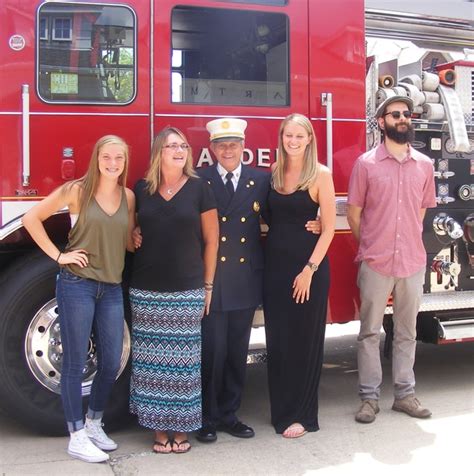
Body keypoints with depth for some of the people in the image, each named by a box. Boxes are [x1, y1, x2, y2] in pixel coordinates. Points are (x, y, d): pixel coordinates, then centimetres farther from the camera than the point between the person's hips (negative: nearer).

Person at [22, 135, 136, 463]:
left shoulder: (129, 197, 7)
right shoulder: (76, 190, -6)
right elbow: (32, 218, -2)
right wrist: (58, 255, -7)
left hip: (112, 288, 5)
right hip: (77, 285, -5)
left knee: (111, 363, 8)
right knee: (75, 363, 2)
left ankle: (94, 424, 29)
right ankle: (77, 437, 13)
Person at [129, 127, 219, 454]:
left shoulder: (199, 188, 1)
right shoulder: (141, 189, 6)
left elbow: (211, 240, 4)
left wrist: (208, 285, 3)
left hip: (187, 291, -1)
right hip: (147, 291, 2)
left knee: (183, 361, 2)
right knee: (153, 361, 4)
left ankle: (182, 427, 15)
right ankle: (159, 427, 16)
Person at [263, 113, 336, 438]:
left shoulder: (321, 174, -6)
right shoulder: (273, 173, 8)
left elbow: (329, 227, -9)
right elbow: (269, 219, 11)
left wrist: (310, 269, -14)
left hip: (309, 265, -4)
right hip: (275, 264, 5)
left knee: (305, 340, 4)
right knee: (277, 339, 9)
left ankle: (302, 414, 16)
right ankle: (281, 410, 24)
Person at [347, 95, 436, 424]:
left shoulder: (424, 165, 7)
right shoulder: (366, 163, -2)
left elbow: (422, 210, 16)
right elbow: (354, 214, 3)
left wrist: (410, 243, 11)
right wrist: (371, 247, 8)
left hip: (413, 261, 3)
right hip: (375, 262, -3)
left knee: (407, 332, 11)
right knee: (370, 332, 4)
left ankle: (405, 394, 22)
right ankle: (370, 397, 14)